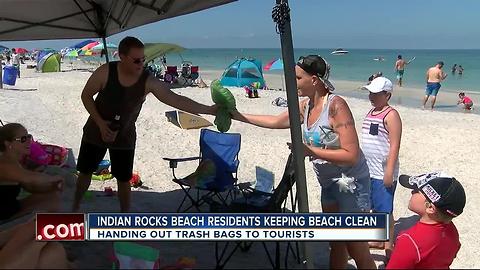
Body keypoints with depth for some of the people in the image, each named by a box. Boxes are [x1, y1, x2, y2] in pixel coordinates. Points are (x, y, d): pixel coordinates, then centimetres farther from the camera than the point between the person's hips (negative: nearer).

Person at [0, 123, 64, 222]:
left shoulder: (13, 162, 5)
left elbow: (29, 186, 8)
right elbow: (33, 178, -37)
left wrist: (52, 186, -9)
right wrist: (55, 178, -17)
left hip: (12, 208, 10)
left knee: (54, 195, 8)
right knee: (53, 204, -11)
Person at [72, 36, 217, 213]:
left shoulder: (149, 82, -22)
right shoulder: (105, 72, -22)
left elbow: (176, 99, -27)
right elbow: (86, 95, -9)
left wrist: (209, 109, -36)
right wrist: (100, 123, -20)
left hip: (124, 137, 0)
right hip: (96, 131, 0)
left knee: (124, 179, 6)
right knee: (85, 172, 16)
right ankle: (75, 207, 42)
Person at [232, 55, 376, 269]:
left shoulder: (336, 105, -22)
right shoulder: (306, 105, 2)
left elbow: (351, 155, -25)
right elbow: (277, 121, 13)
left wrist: (310, 151, -26)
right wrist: (239, 116, 12)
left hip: (351, 182, -8)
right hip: (329, 183, 8)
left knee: (357, 251, 1)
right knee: (336, 245, 20)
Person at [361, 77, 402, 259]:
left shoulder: (391, 115, -13)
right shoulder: (371, 112, 12)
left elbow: (395, 145, -18)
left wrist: (389, 172, -22)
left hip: (383, 174, -8)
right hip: (367, 171, 8)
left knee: (385, 210, 1)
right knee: (374, 208, 19)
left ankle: (389, 246, 14)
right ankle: (378, 240, 34)